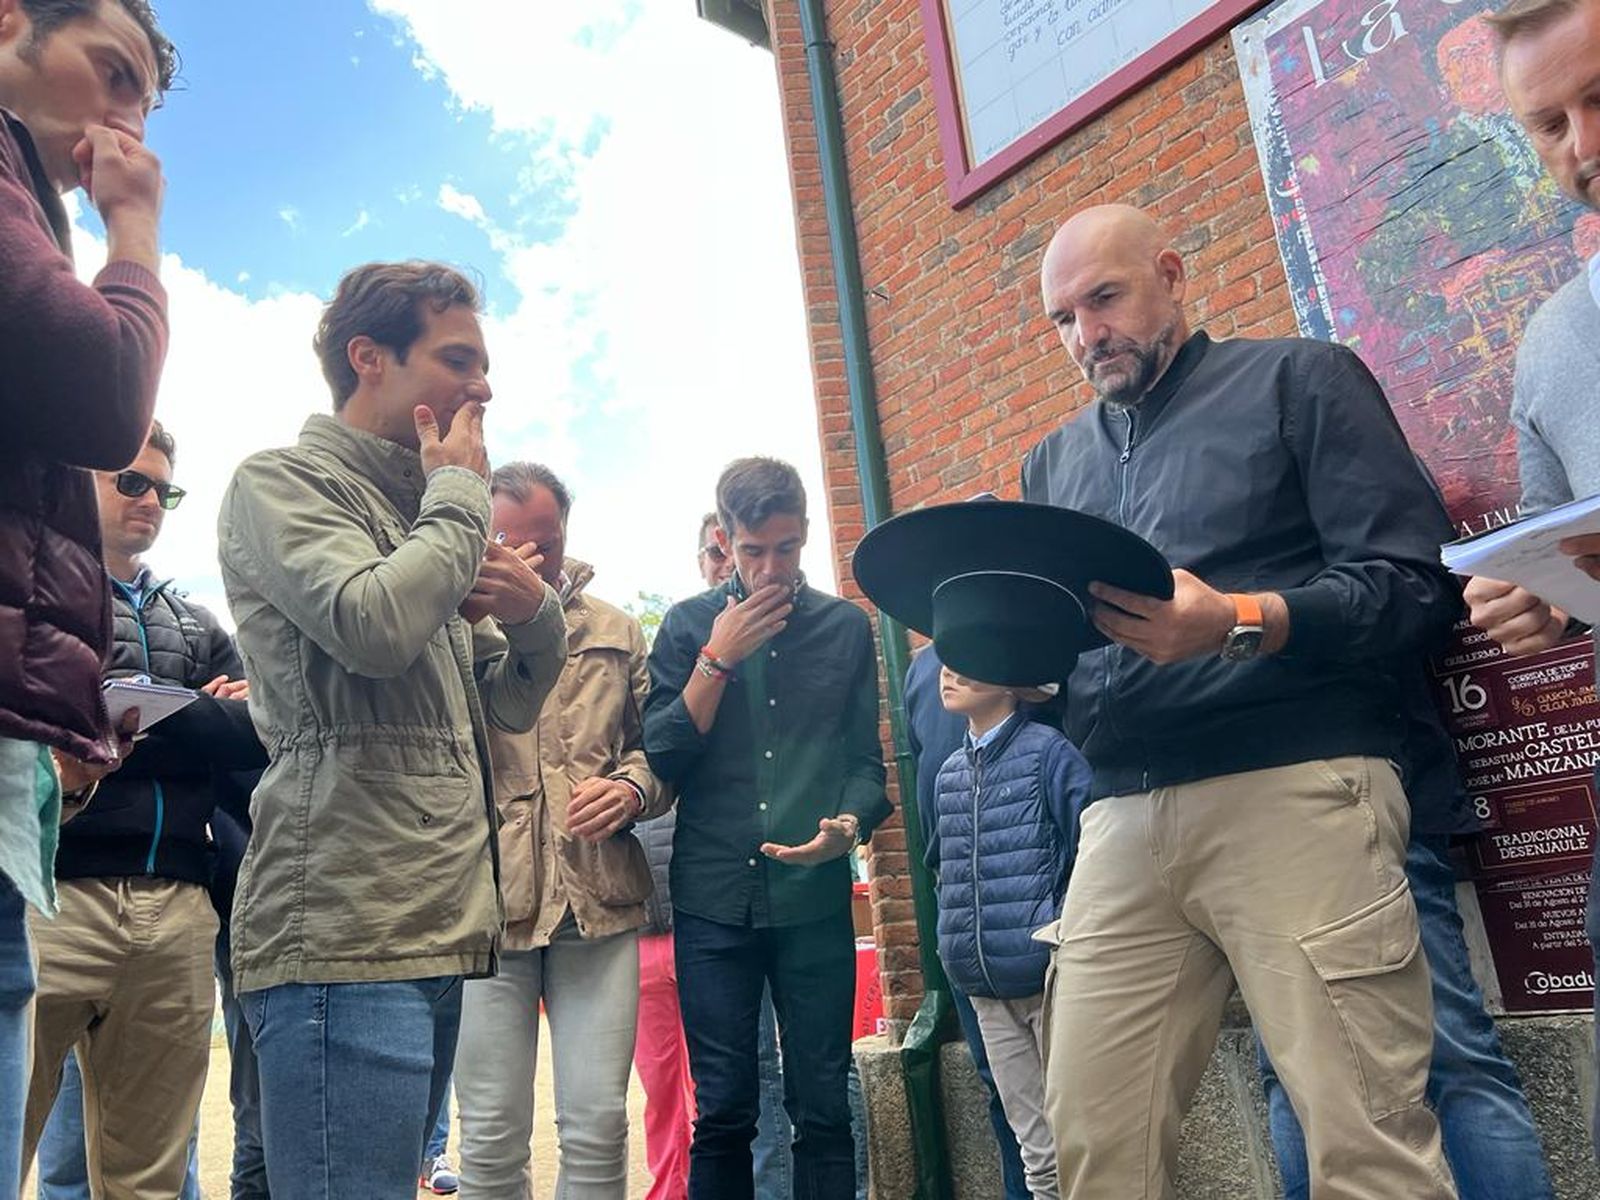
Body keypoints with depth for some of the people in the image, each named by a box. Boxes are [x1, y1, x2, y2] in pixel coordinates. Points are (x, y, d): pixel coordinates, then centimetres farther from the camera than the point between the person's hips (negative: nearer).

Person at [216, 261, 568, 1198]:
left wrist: (536, 617, 1)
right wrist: (462, 495, -4)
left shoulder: (424, 516, 21)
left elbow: (510, 708, 22)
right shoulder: (283, 481, 0)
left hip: (435, 934, 8)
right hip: (344, 933, -8)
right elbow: (375, 626, -21)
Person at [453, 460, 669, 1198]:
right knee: (491, 1133, 6)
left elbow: (656, 747, 16)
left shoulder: (618, 632, 14)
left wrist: (631, 787, -7)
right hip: (486, 898, -1)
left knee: (598, 1124, 4)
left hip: (600, 901, 2)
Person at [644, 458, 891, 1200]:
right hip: (713, 898, 0)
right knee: (722, 1113, 5)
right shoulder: (687, 625, 7)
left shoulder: (846, 626, 8)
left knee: (823, 1108, 6)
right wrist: (718, 658, -8)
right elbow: (662, 757, -1)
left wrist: (848, 824, -14)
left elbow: (866, 760, 6)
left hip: (816, 897, 1)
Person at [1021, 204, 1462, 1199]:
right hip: (1122, 819, 5)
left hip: (1294, 789, -4)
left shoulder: (1300, 381, 9)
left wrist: (1242, 622, -18)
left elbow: (1414, 586, -2)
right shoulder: (1054, 463, 24)